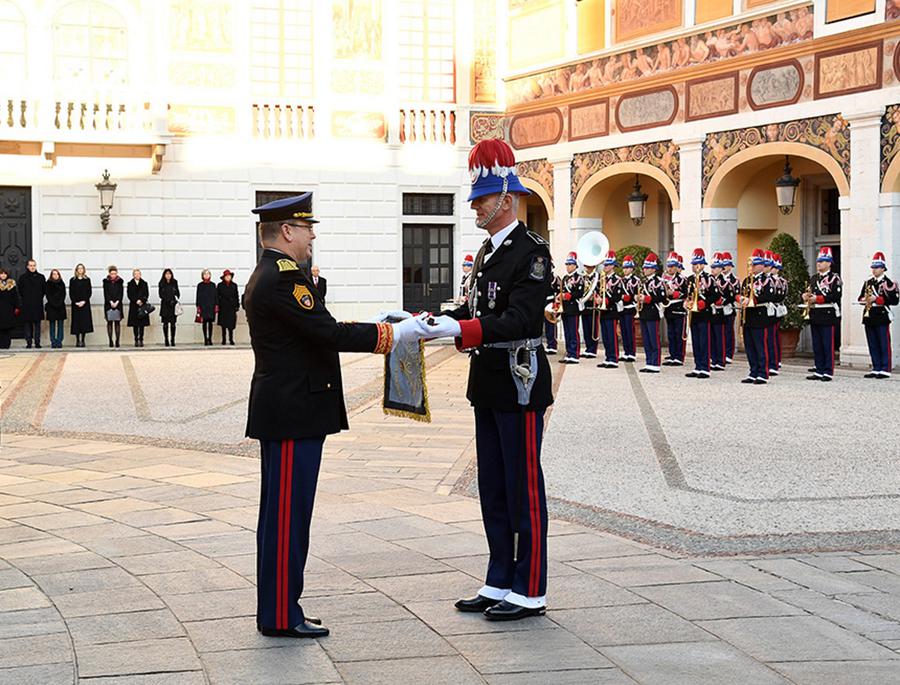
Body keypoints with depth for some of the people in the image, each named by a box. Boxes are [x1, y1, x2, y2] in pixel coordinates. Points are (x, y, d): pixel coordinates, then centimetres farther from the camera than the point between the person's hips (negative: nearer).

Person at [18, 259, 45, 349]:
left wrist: (39, 298, 5)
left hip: (38, 305, 0)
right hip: (26, 305, 0)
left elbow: (44, 290, 10)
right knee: (27, 324, 1)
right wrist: (25, 298, 5)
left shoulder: (41, 277, 6)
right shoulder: (22, 277, 5)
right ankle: (28, 342, 4)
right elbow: (20, 291, 9)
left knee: (37, 324, 0)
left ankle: (37, 342, 2)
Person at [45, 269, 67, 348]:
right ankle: (53, 342, 0)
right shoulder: (49, 284, 4)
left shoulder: (62, 284, 9)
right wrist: (54, 304, -11)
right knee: (52, 325, -1)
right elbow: (48, 295, -1)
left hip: (61, 306, 2)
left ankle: (59, 342, 0)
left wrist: (59, 303, -9)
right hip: (51, 306, -2)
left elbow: (63, 295, 5)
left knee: (60, 325, -1)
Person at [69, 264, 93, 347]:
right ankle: (77, 341, 1)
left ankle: (82, 340, 0)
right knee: (76, 321, -2)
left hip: (85, 304, 0)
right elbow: (71, 293, 3)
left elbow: (89, 292, 3)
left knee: (85, 321, -4)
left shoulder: (87, 280, 7)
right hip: (75, 304, 0)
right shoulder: (72, 280, 6)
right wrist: (75, 302, -10)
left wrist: (84, 301, -10)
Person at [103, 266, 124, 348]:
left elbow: (121, 293, 0)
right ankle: (110, 341, 3)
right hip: (108, 304, 0)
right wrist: (111, 302, -13)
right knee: (109, 322, 1)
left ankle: (117, 341, 1)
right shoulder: (106, 281, 3)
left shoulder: (120, 281, 5)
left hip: (118, 304, 0)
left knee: (117, 322, 0)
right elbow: (106, 293, -2)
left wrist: (117, 302, -12)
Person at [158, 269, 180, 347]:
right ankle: (166, 340, 3)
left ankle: (172, 340, 0)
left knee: (173, 323, -3)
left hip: (173, 305, 1)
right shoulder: (161, 284, 3)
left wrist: (176, 298, -6)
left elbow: (178, 293, 13)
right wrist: (169, 301, -12)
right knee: (165, 324, 0)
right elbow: (161, 294, -3)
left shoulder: (174, 283, 9)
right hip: (165, 305, -1)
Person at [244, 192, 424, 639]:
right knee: (288, 514, -5)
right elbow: (330, 334, -23)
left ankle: (278, 608, 20)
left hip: (283, 413, 11)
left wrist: (379, 326, 12)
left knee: (281, 513, 14)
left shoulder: (266, 277, 17)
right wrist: (394, 334, -17)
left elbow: (316, 334, 17)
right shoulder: (284, 278, -17)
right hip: (293, 415, -11)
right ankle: (281, 616, 1)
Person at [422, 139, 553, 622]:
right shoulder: (487, 252, 14)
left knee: (523, 490, -1)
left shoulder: (532, 252, -14)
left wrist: (458, 330, -30)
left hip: (520, 387, -9)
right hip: (488, 387, 9)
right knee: (492, 490, 13)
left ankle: (529, 591, 7)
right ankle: (499, 582, 23)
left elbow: (519, 320, -23)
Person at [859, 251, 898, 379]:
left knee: (884, 345, -2)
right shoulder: (868, 283, 15)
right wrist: (864, 300, -5)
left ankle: (885, 370, 0)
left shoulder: (888, 283, -4)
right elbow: (860, 298, 19)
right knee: (873, 346, 8)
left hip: (882, 317, -6)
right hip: (869, 318, 6)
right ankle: (876, 369, 14)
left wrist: (877, 299, -17)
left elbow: (895, 300, -12)